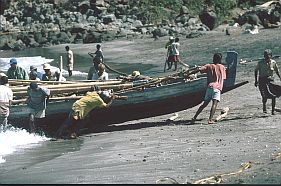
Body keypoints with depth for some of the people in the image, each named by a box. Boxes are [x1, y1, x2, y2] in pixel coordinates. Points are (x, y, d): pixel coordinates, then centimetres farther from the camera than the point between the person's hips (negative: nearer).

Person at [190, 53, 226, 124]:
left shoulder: (209, 66, 12)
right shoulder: (222, 67, 14)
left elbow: (199, 69, -1)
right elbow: (223, 78, 19)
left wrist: (189, 74, 0)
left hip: (210, 86, 2)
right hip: (218, 87, -2)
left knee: (205, 103, 14)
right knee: (214, 103, -12)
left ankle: (194, 117, 9)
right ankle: (210, 119, -28)